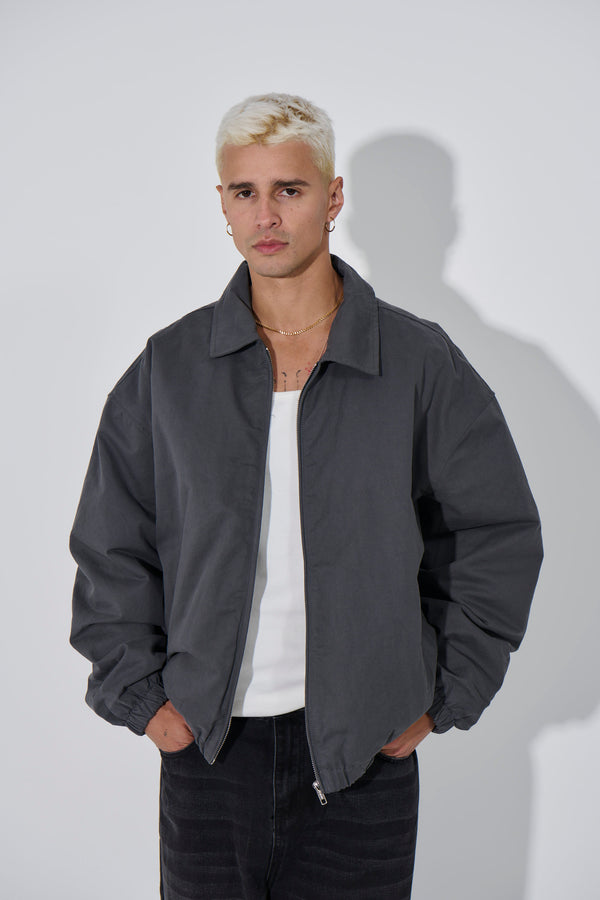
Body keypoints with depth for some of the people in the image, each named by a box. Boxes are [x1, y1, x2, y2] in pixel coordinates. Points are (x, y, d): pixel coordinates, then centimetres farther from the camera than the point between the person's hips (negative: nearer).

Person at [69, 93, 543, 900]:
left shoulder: (419, 363, -3)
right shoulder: (168, 367, 1)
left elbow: (500, 534, 4)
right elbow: (109, 547, 9)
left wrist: (441, 699, 2)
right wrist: (139, 695, 3)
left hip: (364, 749, -1)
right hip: (207, 744, 1)